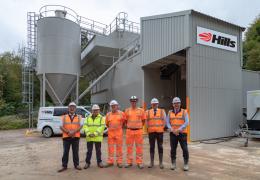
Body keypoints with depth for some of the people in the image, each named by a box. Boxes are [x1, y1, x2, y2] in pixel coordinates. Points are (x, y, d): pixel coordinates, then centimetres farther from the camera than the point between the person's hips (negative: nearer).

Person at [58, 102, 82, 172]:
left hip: (76, 137, 0)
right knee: (65, 152, 6)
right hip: (66, 137, 0)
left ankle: (76, 165, 18)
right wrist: (68, 132, -16)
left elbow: (80, 126, -5)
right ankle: (64, 166, 16)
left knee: (75, 151, 7)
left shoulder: (78, 117, 6)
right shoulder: (64, 117, 6)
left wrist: (74, 132, -19)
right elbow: (61, 126, -2)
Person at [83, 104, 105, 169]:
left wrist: (95, 133, -18)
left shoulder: (101, 118, 2)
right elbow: (85, 126, 1)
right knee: (89, 150, 9)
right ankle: (87, 162, 20)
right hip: (89, 137, 2)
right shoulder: (88, 118, 11)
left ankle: (99, 162, 21)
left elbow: (102, 127, -9)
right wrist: (88, 133, -14)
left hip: (98, 137, -2)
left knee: (98, 150, 7)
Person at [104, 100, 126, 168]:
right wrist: (111, 128, 13)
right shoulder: (108, 114, 6)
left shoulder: (121, 113, -1)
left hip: (119, 132, -2)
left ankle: (119, 162, 13)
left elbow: (124, 121, 9)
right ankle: (110, 162, 18)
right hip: (110, 133, 3)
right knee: (110, 147, 7)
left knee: (119, 147, 3)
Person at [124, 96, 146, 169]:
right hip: (129, 131, 1)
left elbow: (143, 120, 11)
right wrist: (129, 126, 11)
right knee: (129, 147, 7)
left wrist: (139, 126, 11)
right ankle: (129, 162, 19)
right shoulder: (127, 110, 4)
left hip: (138, 131, -1)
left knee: (139, 147, 4)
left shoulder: (141, 110, 2)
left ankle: (139, 162, 15)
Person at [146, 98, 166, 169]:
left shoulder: (162, 111, 4)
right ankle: (152, 162, 16)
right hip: (151, 132, 1)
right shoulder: (148, 112, 5)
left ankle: (161, 163, 14)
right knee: (152, 147, 6)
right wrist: (148, 128, 3)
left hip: (160, 132, 0)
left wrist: (162, 128, 0)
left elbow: (164, 120, 5)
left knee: (160, 147, 5)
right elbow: (146, 121, 10)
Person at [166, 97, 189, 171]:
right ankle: (173, 164, 20)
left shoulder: (184, 112, 0)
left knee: (185, 149, -3)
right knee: (173, 149, 7)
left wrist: (179, 129, -19)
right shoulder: (170, 112, 8)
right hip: (173, 134, 2)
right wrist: (172, 130, -14)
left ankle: (186, 164, 13)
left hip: (182, 133, -2)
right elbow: (168, 123, 3)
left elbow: (186, 122, -10)